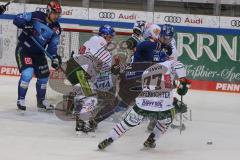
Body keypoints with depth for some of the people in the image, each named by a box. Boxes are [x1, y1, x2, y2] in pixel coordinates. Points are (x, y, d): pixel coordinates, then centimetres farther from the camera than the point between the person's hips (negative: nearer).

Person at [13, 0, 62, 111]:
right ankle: (20, 99, -9)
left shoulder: (56, 29, -2)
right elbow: (17, 19, -14)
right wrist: (26, 26, -32)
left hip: (38, 52, 6)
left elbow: (52, 46, 2)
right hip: (23, 49, -6)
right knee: (27, 73, -22)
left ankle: (41, 101, 29)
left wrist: (55, 58, -14)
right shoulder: (37, 16, -16)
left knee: (43, 76, 11)